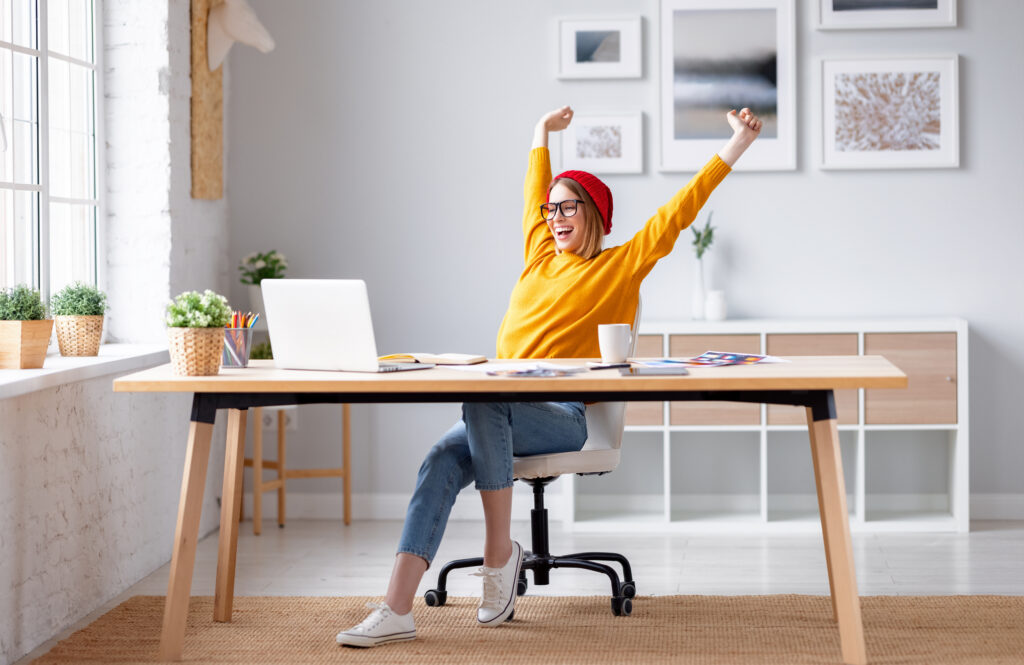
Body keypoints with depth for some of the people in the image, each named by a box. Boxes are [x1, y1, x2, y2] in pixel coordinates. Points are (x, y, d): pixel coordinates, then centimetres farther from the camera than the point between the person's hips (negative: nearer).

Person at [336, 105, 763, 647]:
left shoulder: (620, 266, 8)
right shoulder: (541, 254, 24)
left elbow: (676, 213, 4)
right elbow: (535, 195, 40)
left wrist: (736, 147, 0)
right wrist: (542, 134, 53)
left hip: (563, 418, -5)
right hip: (503, 412, 5)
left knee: (482, 400, -36)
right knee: (443, 460, -25)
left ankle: (500, 552, -24)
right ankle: (396, 610, -35)